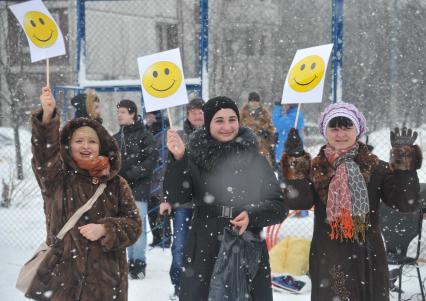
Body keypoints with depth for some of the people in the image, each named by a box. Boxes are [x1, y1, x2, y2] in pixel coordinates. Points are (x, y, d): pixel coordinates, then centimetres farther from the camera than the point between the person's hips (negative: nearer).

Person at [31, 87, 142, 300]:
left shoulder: (116, 184, 6)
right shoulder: (57, 178, 1)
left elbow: (133, 224, 5)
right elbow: (44, 150, -18)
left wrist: (105, 230, -14)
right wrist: (48, 115, -34)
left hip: (107, 276, 1)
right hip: (63, 275, -1)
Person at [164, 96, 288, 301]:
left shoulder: (254, 159, 4)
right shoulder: (195, 158, 0)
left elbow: (279, 207, 4)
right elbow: (175, 197, -11)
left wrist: (252, 215, -15)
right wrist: (178, 159, -25)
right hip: (204, 255, -1)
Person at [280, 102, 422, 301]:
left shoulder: (375, 168, 2)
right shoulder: (315, 168, 3)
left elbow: (407, 203, -7)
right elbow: (298, 202, -12)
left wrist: (404, 160, -13)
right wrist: (296, 161, -18)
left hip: (368, 259, 1)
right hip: (328, 260, 0)